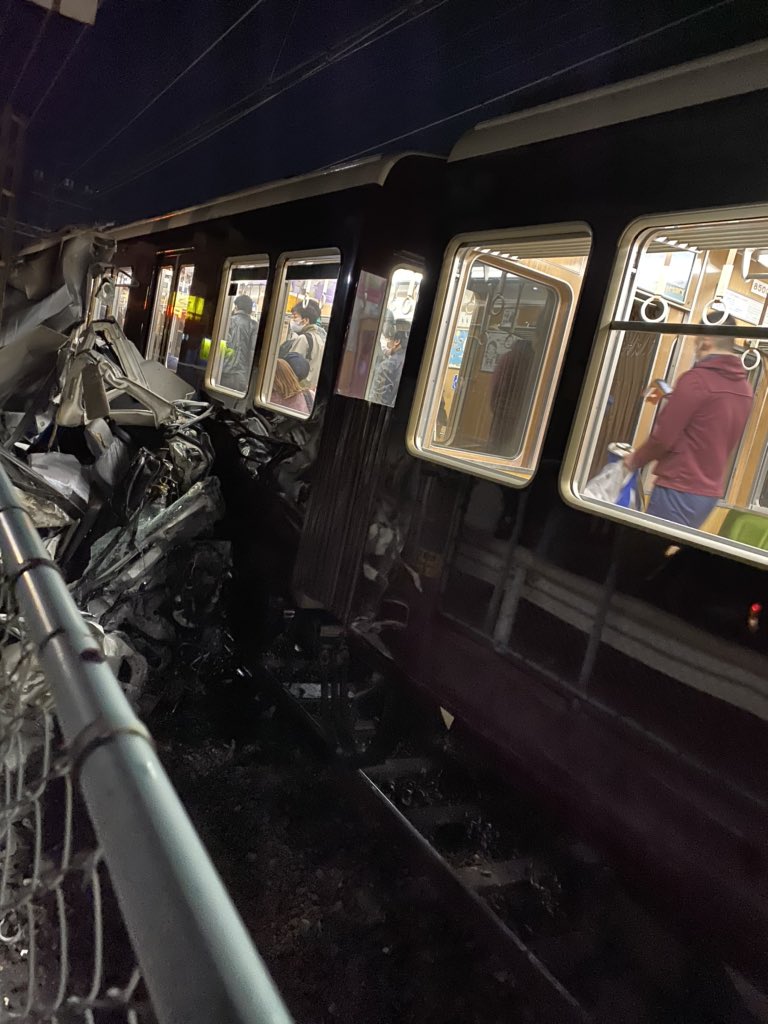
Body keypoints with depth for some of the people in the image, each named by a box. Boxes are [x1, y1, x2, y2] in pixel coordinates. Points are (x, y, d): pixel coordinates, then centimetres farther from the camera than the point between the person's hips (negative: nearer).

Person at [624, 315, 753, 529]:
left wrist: (635, 459, 3)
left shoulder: (697, 378, -14)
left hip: (680, 489, -8)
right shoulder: (745, 388, 9)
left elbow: (663, 437, -15)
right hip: (711, 492, 8)